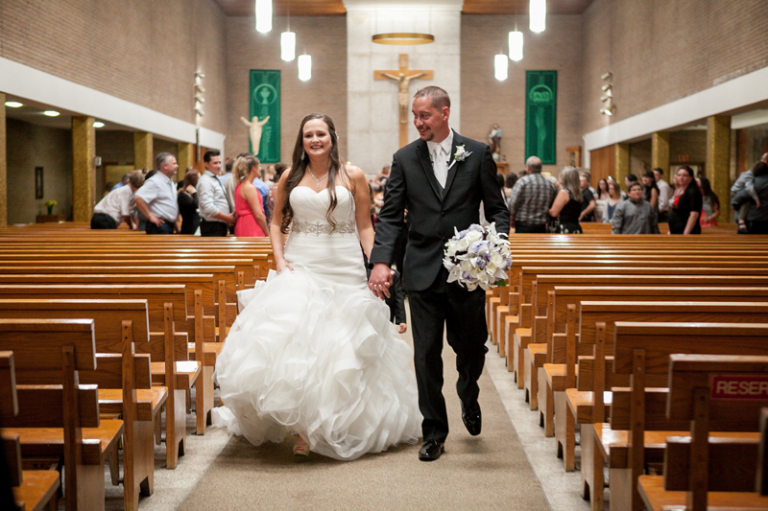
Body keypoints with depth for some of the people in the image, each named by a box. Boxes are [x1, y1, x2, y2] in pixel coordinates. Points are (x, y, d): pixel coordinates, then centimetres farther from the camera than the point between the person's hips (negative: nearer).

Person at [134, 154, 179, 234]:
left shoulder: (171, 182, 17)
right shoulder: (154, 182, -13)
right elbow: (138, 198, -24)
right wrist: (150, 217, -19)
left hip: (170, 226, 9)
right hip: (159, 227, -9)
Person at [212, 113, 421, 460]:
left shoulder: (352, 176, 2)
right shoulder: (290, 177, 7)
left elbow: (365, 227, 3)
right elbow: (276, 223, 11)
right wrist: (280, 260, -4)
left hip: (343, 271, -1)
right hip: (300, 269, 1)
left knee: (341, 350, 4)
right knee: (295, 345, -7)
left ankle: (340, 428, 20)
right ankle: (304, 428, 4)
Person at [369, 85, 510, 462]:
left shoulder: (477, 154, 3)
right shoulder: (405, 158, 4)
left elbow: (497, 210, 5)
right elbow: (390, 216, 2)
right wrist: (381, 261, -12)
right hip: (422, 272, 0)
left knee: (472, 347, 9)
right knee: (426, 354, 3)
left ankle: (468, 397, 42)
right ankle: (434, 433, 16)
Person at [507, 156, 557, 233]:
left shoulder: (523, 182, -8)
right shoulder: (549, 184, 7)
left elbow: (513, 203, -11)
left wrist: (512, 216, 4)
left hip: (523, 226, -4)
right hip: (541, 227, 4)